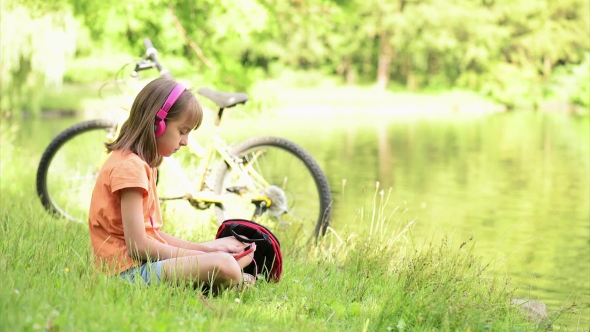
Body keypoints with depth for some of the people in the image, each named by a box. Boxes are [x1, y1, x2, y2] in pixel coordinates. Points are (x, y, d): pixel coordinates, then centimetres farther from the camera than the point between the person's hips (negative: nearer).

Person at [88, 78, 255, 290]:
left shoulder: (143, 164, 19)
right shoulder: (130, 166, -13)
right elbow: (137, 245, -18)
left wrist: (204, 248, 4)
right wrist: (201, 253, -10)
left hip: (147, 260, 11)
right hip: (131, 270, -11)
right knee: (223, 264, -26)